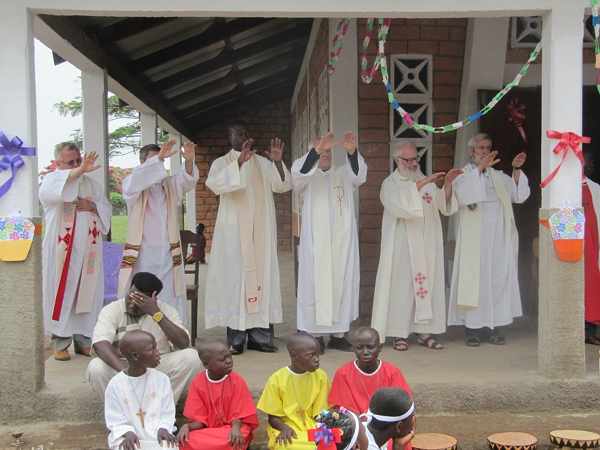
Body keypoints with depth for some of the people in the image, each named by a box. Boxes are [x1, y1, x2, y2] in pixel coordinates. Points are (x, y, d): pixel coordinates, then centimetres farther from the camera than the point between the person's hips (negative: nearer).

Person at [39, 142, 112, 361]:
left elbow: (107, 209, 16)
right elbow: (51, 190, -25)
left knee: (87, 293, 5)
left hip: (89, 250, 4)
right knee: (62, 293, -3)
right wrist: (80, 171, -37)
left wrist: (93, 206, -7)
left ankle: (83, 339, 13)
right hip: (61, 250, -4)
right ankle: (60, 341, 5)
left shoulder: (92, 183, 15)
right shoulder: (52, 180, 0)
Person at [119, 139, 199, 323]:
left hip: (168, 254, 3)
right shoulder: (132, 184, 2)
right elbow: (135, 179, -21)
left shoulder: (170, 184, 12)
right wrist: (158, 158, -33)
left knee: (170, 302, 3)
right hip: (142, 254, -3)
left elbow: (187, 180, -6)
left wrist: (189, 161, -28)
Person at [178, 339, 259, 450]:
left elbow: (238, 414, -6)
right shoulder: (198, 383, -4)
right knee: (186, 441, -28)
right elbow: (198, 418, -2)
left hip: (230, 429, -1)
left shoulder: (237, 382, -7)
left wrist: (236, 428, -29)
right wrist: (188, 426, -24)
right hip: (207, 431, 2)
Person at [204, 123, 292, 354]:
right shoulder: (222, 163, 4)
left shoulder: (264, 163, 12)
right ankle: (235, 338, -2)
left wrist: (278, 162, -16)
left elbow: (283, 186, 1)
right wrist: (239, 162, -28)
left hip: (261, 232, 3)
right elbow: (213, 184, -17)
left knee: (262, 276, 1)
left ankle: (259, 335, 5)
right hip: (233, 231, -3)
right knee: (235, 277, -6)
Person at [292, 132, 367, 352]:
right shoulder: (307, 178, 7)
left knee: (343, 285, 1)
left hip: (342, 242, 3)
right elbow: (299, 171, -16)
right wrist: (317, 149, -32)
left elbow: (359, 174, -8)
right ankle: (316, 335, 0)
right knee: (316, 285, -5)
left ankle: (338, 334, 8)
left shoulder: (343, 175, 13)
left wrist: (352, 152, -29)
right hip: (315, 242, -2)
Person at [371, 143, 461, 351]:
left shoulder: (426, 182, 15)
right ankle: (399, 333, 0)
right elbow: (399, 203, -21)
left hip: (427, 246, 5)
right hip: (402, 246, -5)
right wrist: (421, 184, -27)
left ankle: (424, 331, 9)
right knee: (402, 285, -5)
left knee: (427, 283, 3)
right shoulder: (390, 184, 1)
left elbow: (442, 204, 1)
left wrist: (448, 184, -15)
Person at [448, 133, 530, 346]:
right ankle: (472, 327, -1)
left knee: (499, 279, 2)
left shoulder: (498, 176, 16)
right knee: (474, 279, -5)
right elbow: (463, 195, -19)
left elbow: (518, 195, 4)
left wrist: (516, 170, -8)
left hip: (499, 239, 4)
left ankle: (495, 326, 7)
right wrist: (479, 168, -25)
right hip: (474, 239, -4)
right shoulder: (463, 175, 4)